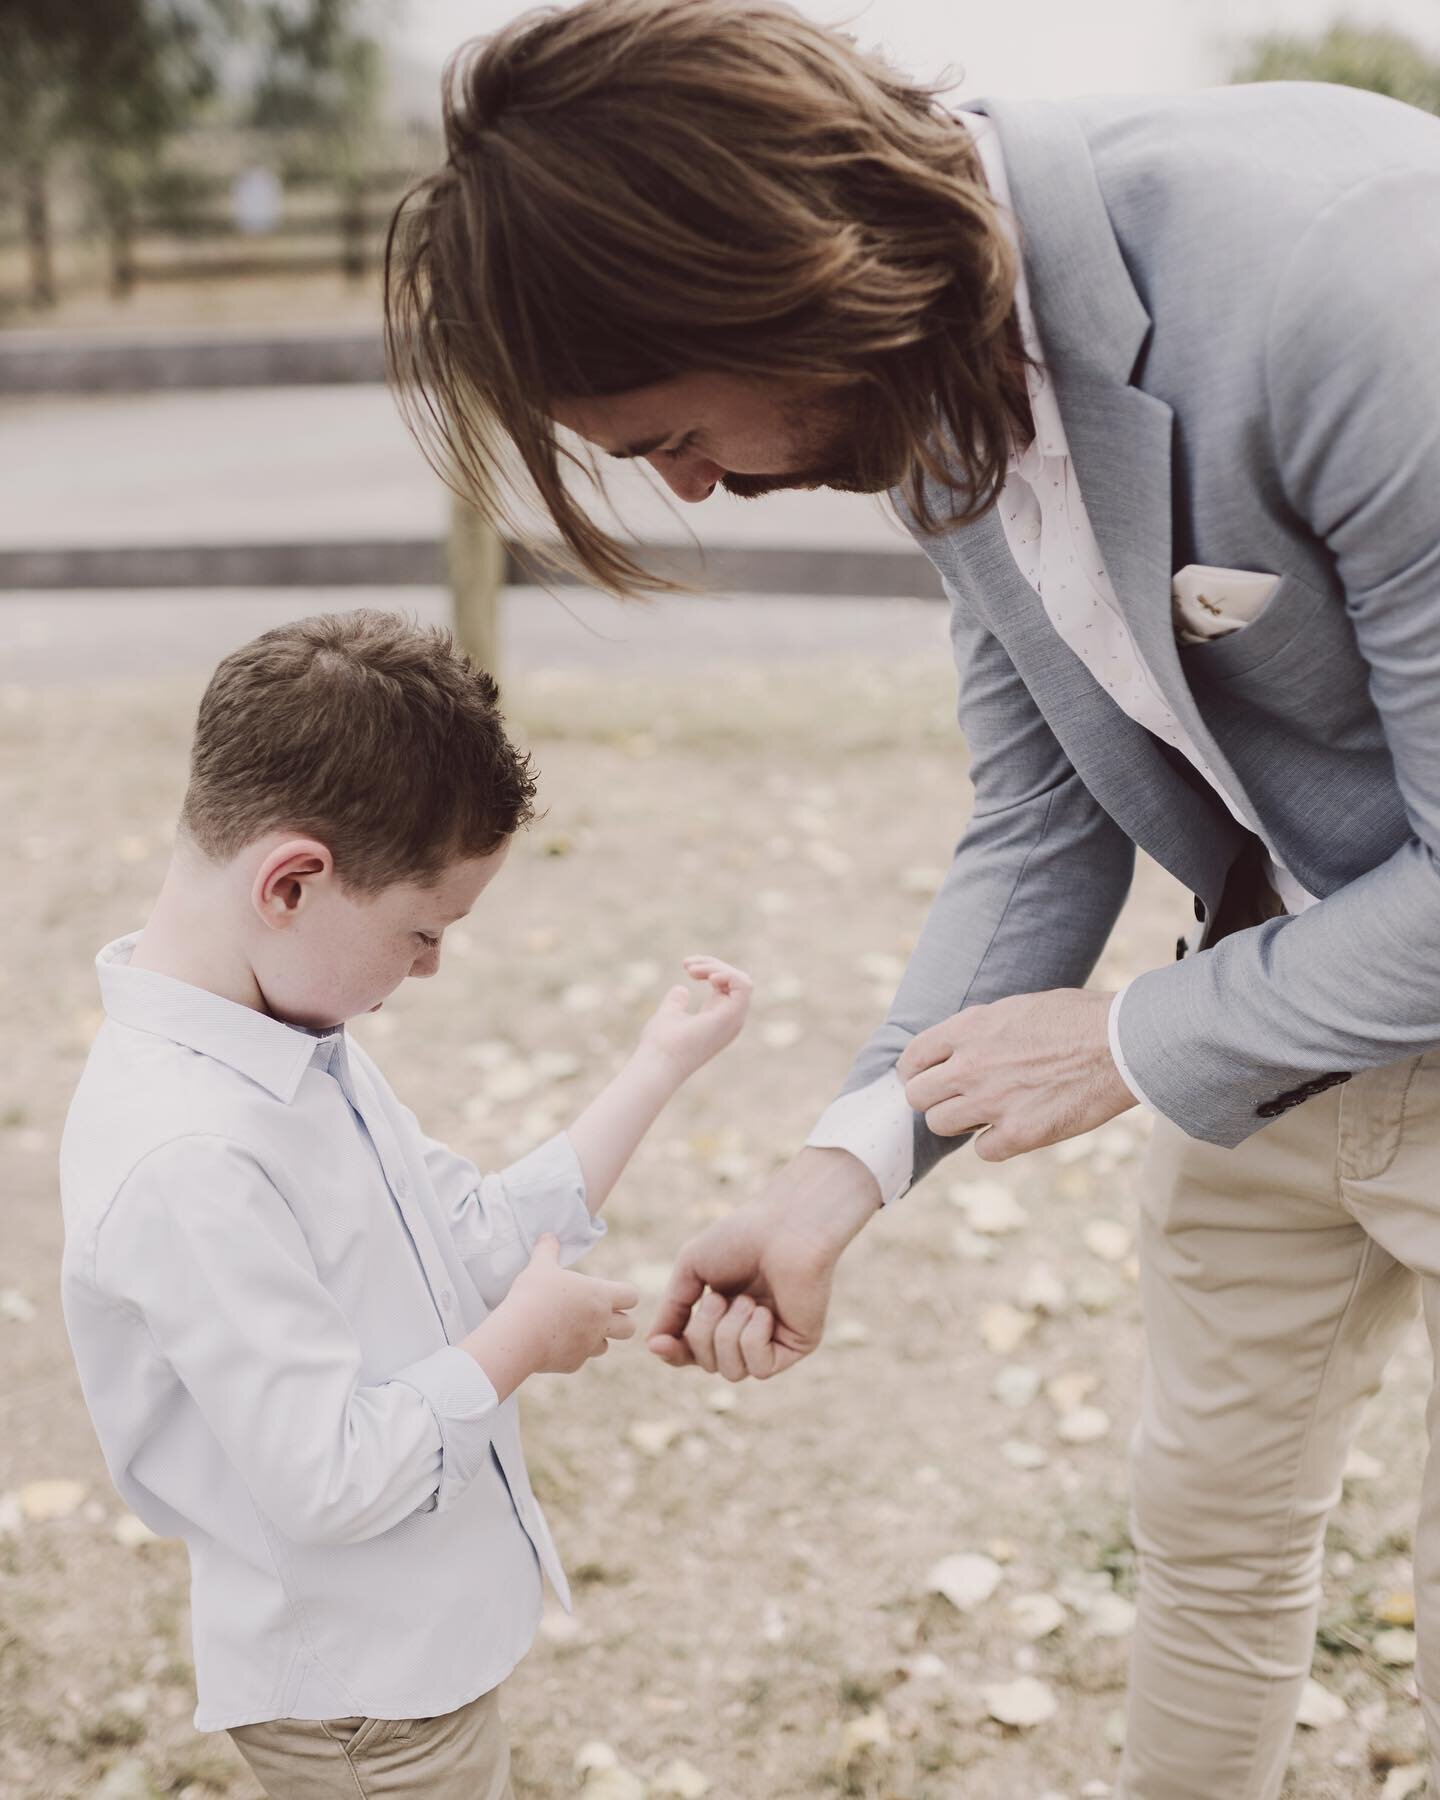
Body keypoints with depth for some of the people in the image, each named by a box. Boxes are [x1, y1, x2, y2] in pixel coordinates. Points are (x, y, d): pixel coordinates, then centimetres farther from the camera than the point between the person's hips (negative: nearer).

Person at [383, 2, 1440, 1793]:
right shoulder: (938, 383, -6)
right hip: (1279, 1013, 7)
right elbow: (1039, 825, 1)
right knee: (1210, 1513, 23)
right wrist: (845, 1170, -9)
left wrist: (1133, 1041, -16)